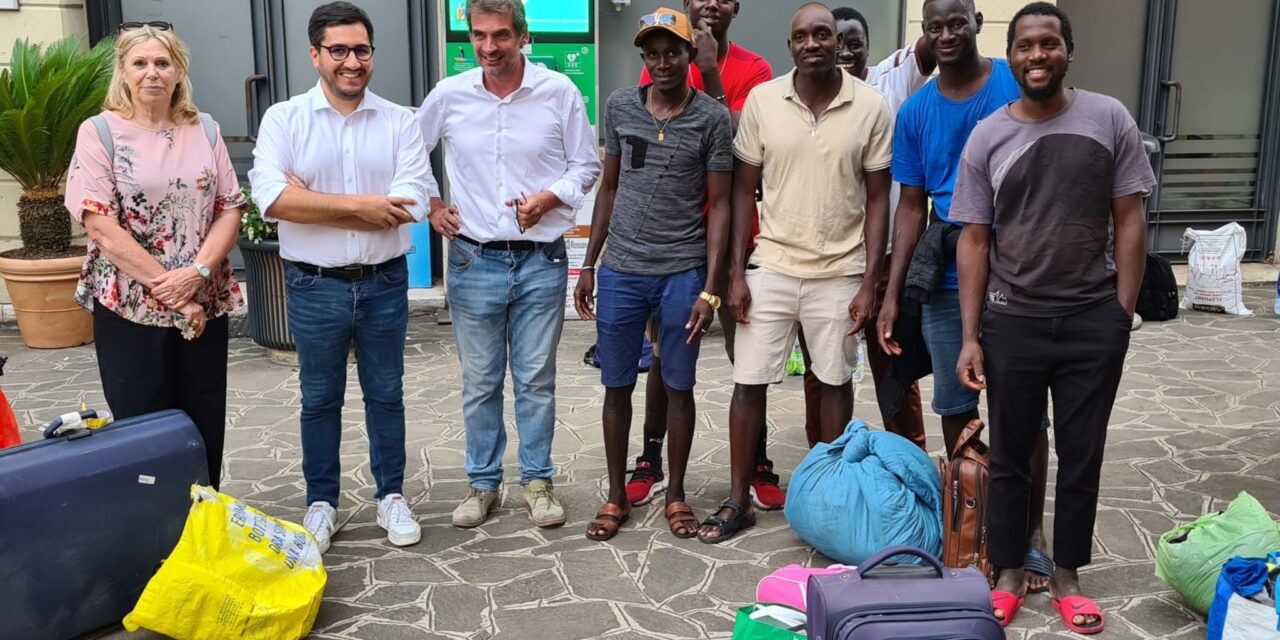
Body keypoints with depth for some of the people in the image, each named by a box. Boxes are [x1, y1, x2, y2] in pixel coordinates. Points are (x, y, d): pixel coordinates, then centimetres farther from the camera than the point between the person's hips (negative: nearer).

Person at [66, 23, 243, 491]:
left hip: (204, 305, 3)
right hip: (130, 309, -3)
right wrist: (169, 290, -15)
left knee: (205, 428, 10)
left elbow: (230, 209, 2)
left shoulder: (205, 131, 7)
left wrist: (198, 272, -14)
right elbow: (99, 225, -11)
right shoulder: (100, 132, -3)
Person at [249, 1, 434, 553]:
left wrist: (313, 201, -17)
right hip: (315, 286, 0)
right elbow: (272, 198, -19)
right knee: (319, 399, 13)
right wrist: (361, 205, -21)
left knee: (386, 394, 13)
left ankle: (391, 496, 29)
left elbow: (412, 205, -16)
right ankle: (321, 502, 29)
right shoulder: (284, 119, -3)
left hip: (384, 283, 1)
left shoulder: (400, 122, -2)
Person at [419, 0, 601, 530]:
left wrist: (548, 197, -11)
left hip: (541, 261, -1)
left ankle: (537, 481, 23)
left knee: (537, 380, 8)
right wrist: (431, 205, 6)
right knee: (479, 381, 9)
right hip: (474, 261, 1)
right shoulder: (448, 95, 1)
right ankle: (483, 483, 24)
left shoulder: (560, 93, -4)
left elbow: (586, 165, 4)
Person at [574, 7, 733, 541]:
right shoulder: (619, 107, 5)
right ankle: (616, 496, 24)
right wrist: (588, 265, 10)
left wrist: (710, 289, -8)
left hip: (682, 272, -2)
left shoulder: (712, 118, -3)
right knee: (617, 387, 9)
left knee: (679, 388, 8)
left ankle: (676, 495, 24)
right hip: (620, 271, 2)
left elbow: (719, 205, -2)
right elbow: (609, 187, 12)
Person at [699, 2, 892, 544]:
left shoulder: (871, 107, -5)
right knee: (749, 381, 4)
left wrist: (870, 281, -6)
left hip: (839, 272, 0)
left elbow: (877, 198, -1)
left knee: (835, 382, 11)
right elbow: (743, 190, 1)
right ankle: (737, 501, 17)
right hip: (771, 266, 1)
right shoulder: (761, 100, -3)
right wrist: (736, 272, -3)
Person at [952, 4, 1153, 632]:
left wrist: (1122, 314, -4)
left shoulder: (1109, 119, -2)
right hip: (1012, 322, 0)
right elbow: (974, 242, 0)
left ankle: (1067, 577, 26)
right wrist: (970, 337, -4)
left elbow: (1129, 222, 1)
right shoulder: (986, 137, 0)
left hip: (1094, 321, 0)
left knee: (1081, 457, 10)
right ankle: (1009, 574, 25)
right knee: (1009, 456, 10)